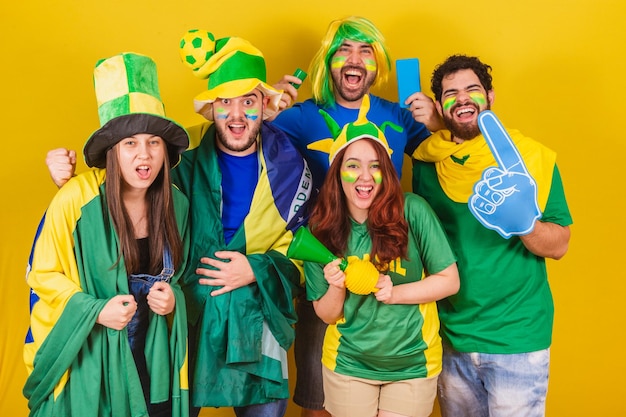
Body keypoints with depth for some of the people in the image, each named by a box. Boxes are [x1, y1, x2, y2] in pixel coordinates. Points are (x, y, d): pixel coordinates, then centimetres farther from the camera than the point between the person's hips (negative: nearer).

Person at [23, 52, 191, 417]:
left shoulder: (176, 204, -3)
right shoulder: (76, 199, -16)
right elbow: (43, 274, -6)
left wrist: (173, 297, -8)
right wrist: (95, 311, -18)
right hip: (89, 357, -3)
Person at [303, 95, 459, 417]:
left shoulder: (412, 211, -16)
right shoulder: (322, 229, -8)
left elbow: (449, 280, -8)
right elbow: (326, 315, -2)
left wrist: (393, 293, -21)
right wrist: (336, 288, -22)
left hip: (412, 364, -1)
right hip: (348, 365, 2)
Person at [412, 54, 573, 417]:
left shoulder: (530, 157, -8)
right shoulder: (427, 162, 0)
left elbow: (559, 246, -8)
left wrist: (525, 223, -26)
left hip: (518, 338, -3)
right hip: (451, 335, 3)